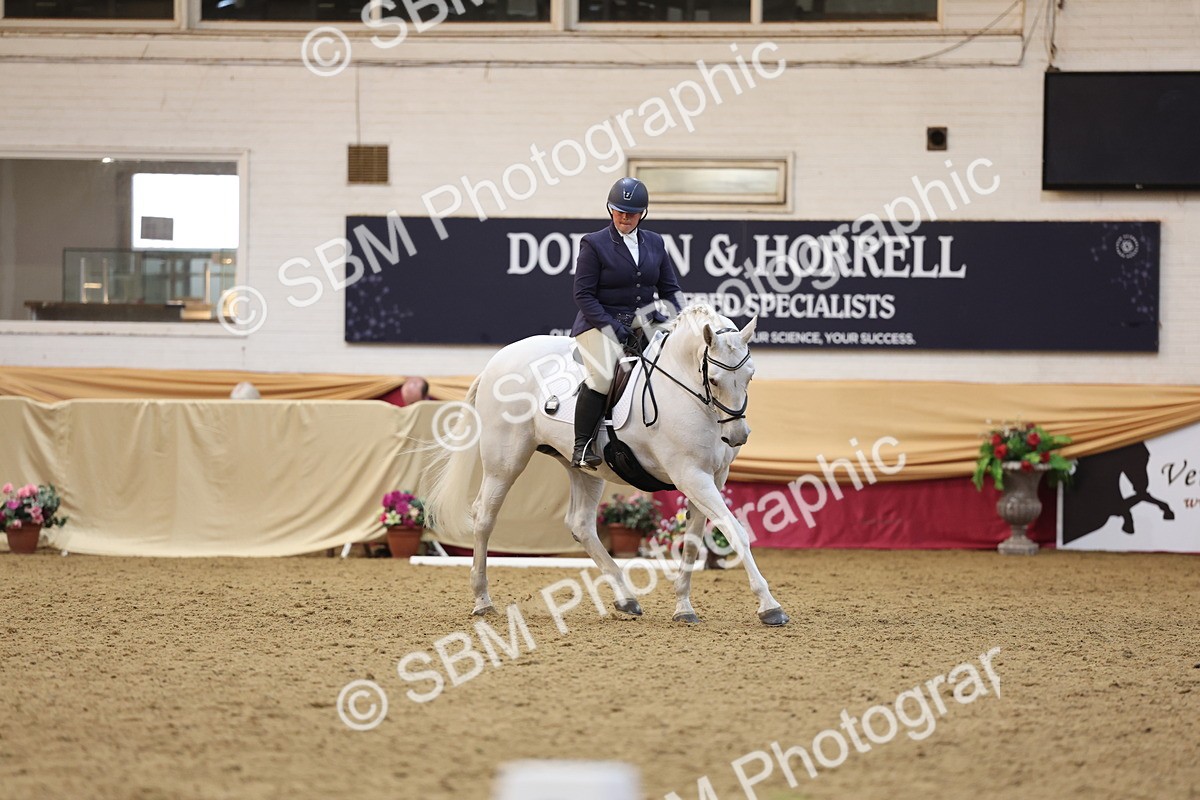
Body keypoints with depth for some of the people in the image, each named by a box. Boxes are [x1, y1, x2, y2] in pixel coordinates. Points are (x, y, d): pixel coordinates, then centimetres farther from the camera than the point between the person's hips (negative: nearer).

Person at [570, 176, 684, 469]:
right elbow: (583, 294, -7)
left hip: (644, 322, 5)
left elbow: (669, 289, 16)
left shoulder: (654, 243, 12)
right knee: (603, 375, -30)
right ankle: (582, 447, -24)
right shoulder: (594, 244, -2)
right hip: (600, 323, -5)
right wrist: (611, 326, -18)